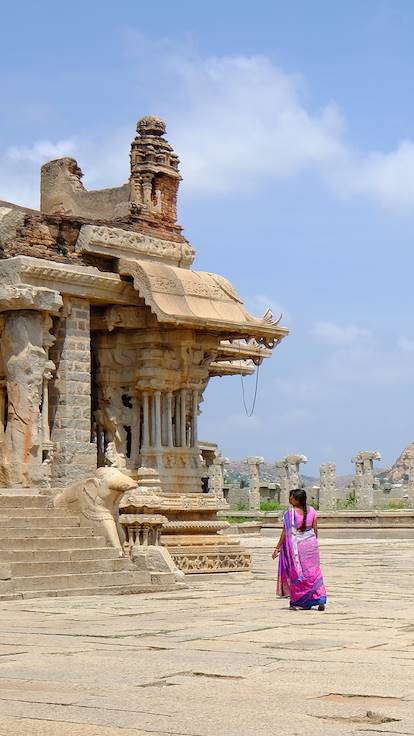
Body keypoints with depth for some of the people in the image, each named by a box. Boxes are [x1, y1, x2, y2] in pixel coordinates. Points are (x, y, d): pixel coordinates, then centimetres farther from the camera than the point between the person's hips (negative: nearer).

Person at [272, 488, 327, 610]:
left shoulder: (290, 513, -14)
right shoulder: (311, 511, -1)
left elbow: (285, 533, -12)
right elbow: (315, 530, 4)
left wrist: (277, 548, -4)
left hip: (296, 545, -4)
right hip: (311, 544, 4)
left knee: (296, 572, 8)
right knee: (313, 572, 11)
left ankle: (297, 601, 12)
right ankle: (320, 600, 5)